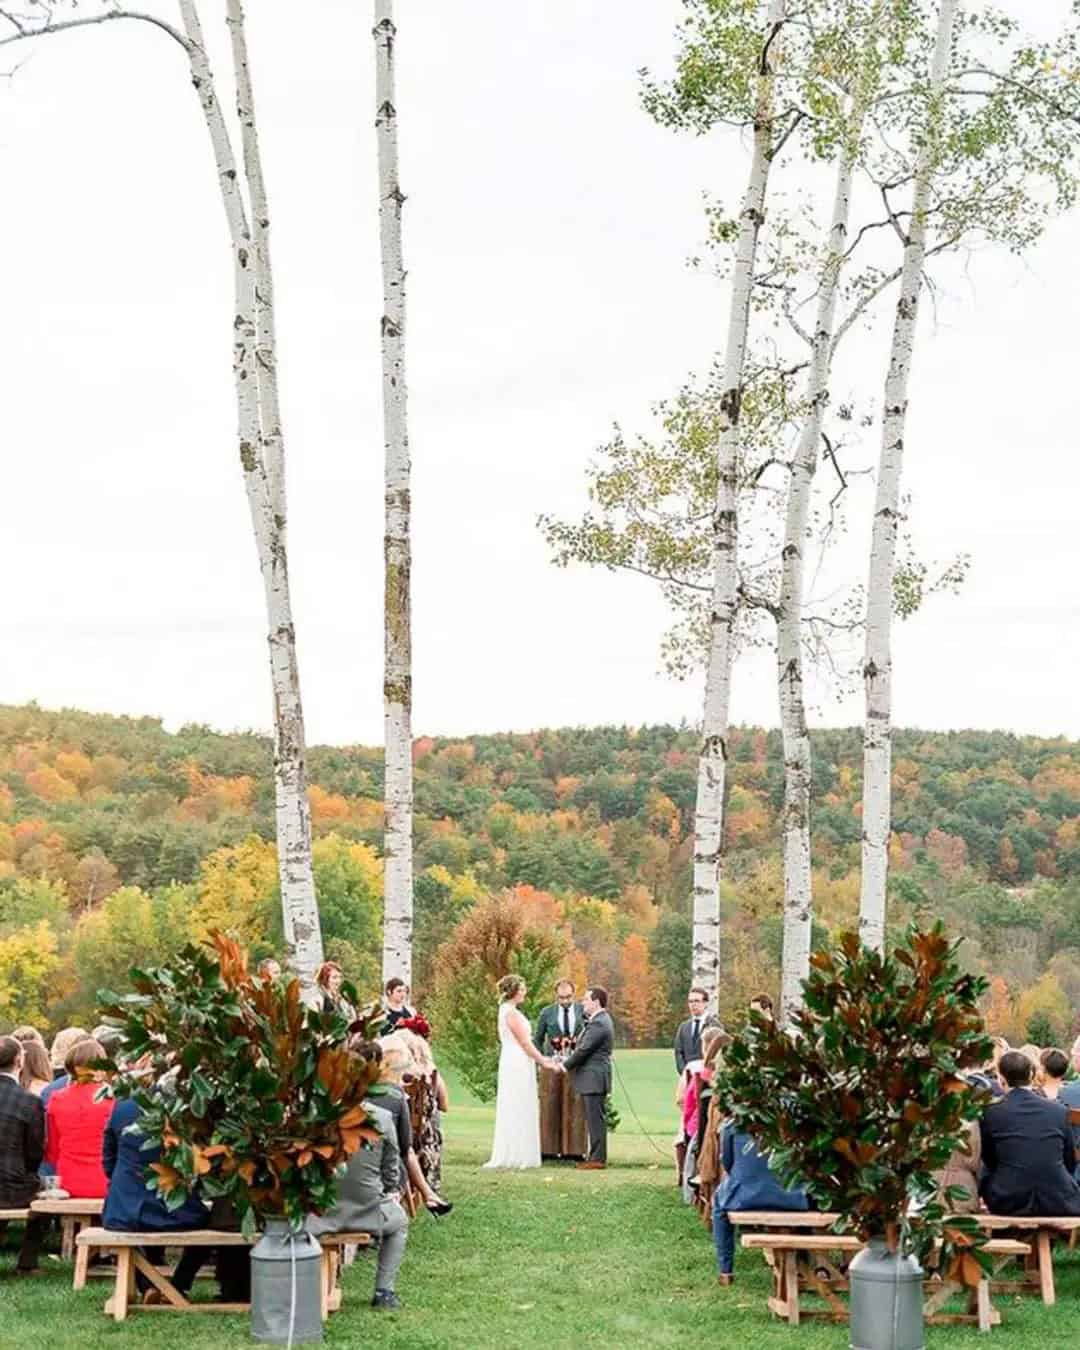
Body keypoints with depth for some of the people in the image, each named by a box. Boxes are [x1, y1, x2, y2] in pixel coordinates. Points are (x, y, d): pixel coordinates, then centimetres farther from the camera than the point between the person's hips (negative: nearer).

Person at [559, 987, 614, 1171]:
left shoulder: (598, 1024, -18)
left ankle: (597, 1159, -4)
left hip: (593, 1078, -10)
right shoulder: (601, 1020, 16)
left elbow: (584, 1050, -18)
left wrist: (566, 1065, -5)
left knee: (596, 1119, -7)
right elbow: (583, 1047, 18)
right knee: (595, 1119, 12)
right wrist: (567, 1060, 9)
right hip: (593, 1078, 10)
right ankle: (597, 1156, 17)